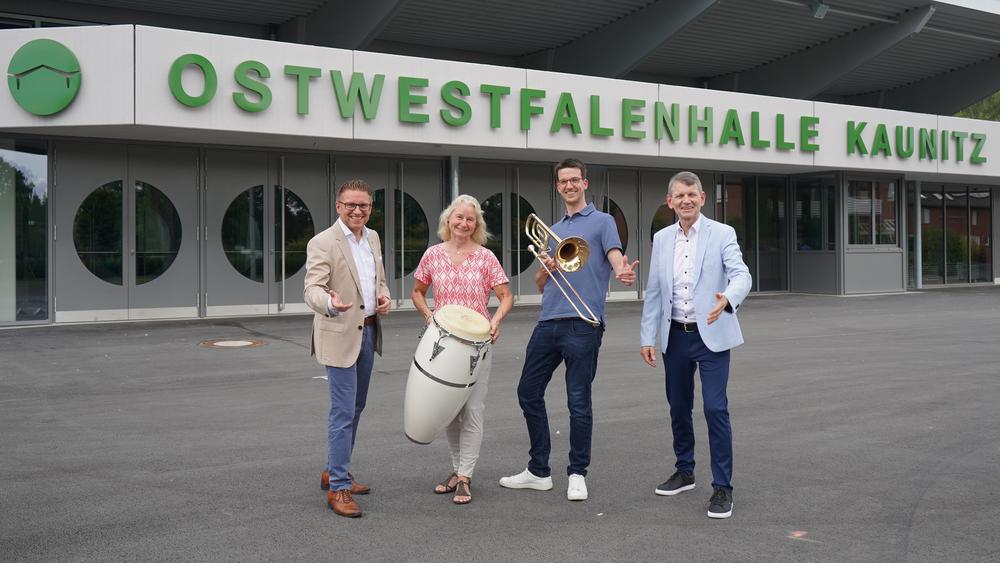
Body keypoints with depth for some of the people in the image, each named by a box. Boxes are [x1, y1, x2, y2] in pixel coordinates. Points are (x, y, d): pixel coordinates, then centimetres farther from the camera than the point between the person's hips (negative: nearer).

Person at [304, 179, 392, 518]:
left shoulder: (372, 238, 10)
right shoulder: (322, 243, -14)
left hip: (368, 331, 8)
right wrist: (331, 303, -44)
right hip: (340, 334, -8)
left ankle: (334, 471, 31)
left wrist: (384, 297, -1)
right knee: (343, 411, -8)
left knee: (356, 407, 16)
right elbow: (312, 290, -22)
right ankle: (338, 488, -1)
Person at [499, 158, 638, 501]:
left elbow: (615, 257, -14)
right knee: (529, 393, 9)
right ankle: (538, 471, 21)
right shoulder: (552, 230, 22)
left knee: (579, 401, -3)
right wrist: (545, 268, 1)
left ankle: (577, 474, 12)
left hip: (583, 324, -7)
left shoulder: (601, 221, 4)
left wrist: (621, 271, -38)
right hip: (548, 322, 7)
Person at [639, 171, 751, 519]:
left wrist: (727, 298, -39)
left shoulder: (722, 234, -4)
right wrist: (647, 337, 6)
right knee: (678, 407, 14)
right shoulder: (661, 239, 8)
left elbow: (741, 274, -18)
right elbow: (653, 292, 10)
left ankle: (722, 487, -1)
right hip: (675, 335, 5)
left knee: (715, 408, -10)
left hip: (711, 334, -4)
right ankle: (685, 471, 33)